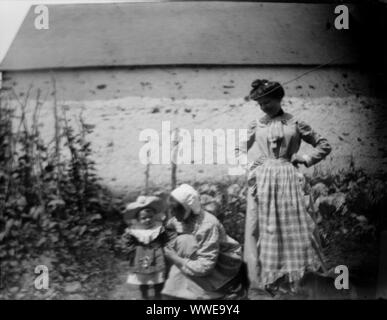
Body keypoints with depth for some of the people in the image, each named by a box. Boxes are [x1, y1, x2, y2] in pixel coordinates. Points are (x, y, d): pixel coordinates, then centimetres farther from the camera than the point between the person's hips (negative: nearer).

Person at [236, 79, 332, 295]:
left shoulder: (295, 123, 2)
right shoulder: (256, 125, 7)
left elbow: (324, 146, 8)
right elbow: (240, 150, 19)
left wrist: (306, 159, -3)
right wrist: (246, 166, 2)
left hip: (287, 179, -1)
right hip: (262, 180, 2)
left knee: (291, 226, 0)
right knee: (263, 228, 2)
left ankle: (290, 275, 11)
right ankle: (266, 278, 12)